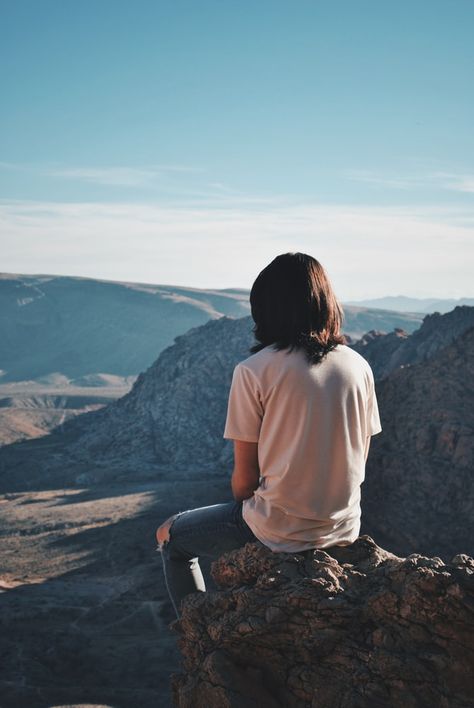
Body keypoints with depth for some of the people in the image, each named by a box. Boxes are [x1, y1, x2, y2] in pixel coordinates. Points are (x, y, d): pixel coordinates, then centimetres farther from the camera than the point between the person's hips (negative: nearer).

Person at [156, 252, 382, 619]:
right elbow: (359, 461, 6)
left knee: (171, 536, 20)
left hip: (278, 533, -5)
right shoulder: (359, 366, -1)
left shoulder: (254, 371, -15)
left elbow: (245, 477, -10)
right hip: (344, 531, 6)